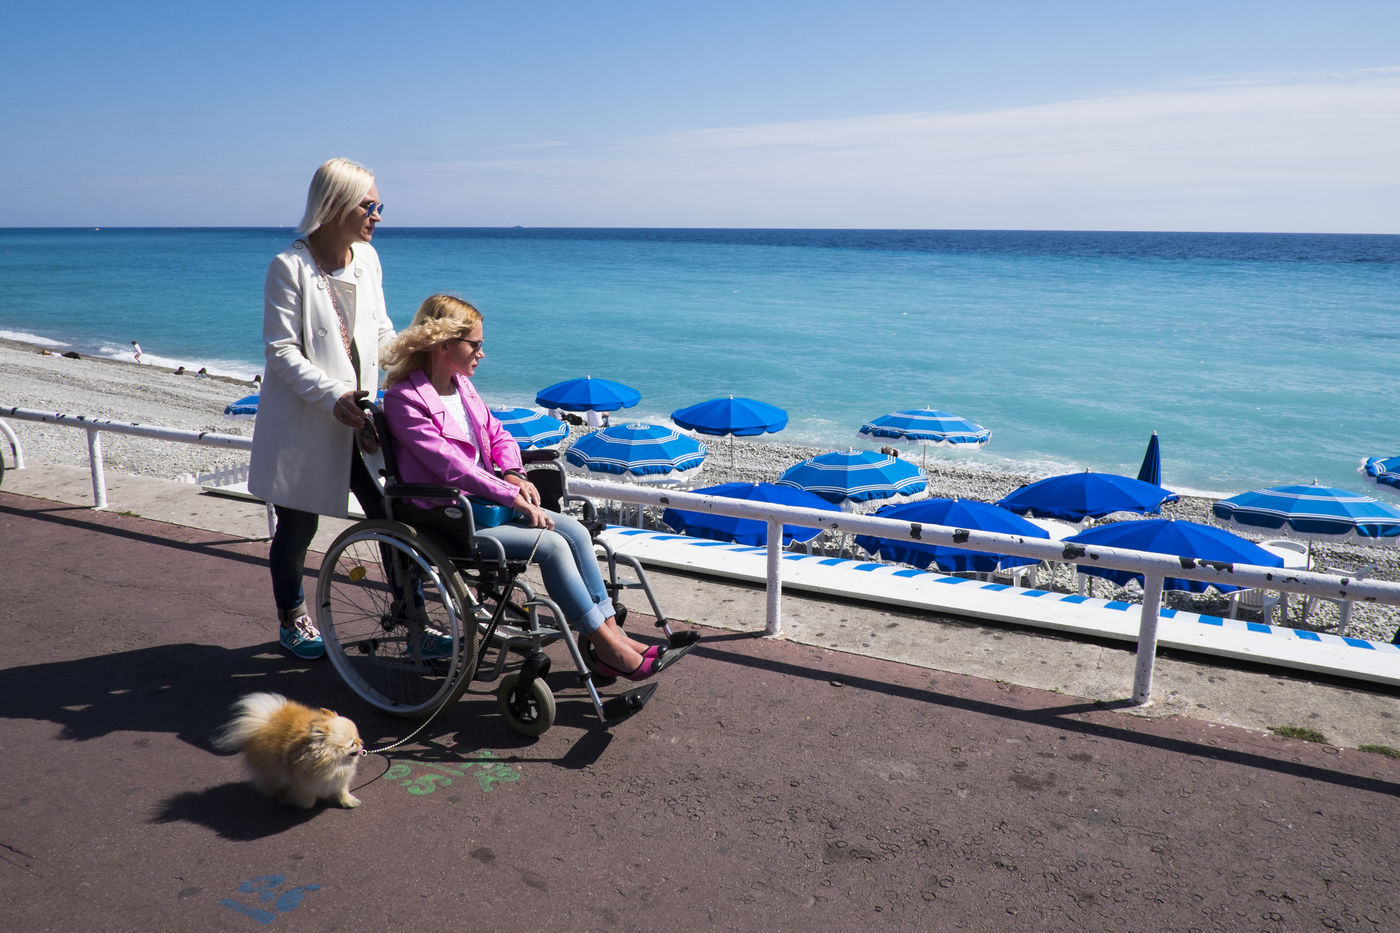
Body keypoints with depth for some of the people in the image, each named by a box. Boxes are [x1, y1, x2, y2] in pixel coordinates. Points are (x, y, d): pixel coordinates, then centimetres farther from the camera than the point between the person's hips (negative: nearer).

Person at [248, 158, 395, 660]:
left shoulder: (367, 259, 5)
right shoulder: (289, 266, -13)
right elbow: (281, 351, -15)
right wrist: (333, 396, -26)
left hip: (358, 419, 5)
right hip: (303, 424, -4)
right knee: (297, 528, 12)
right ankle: (292, 621, 35)